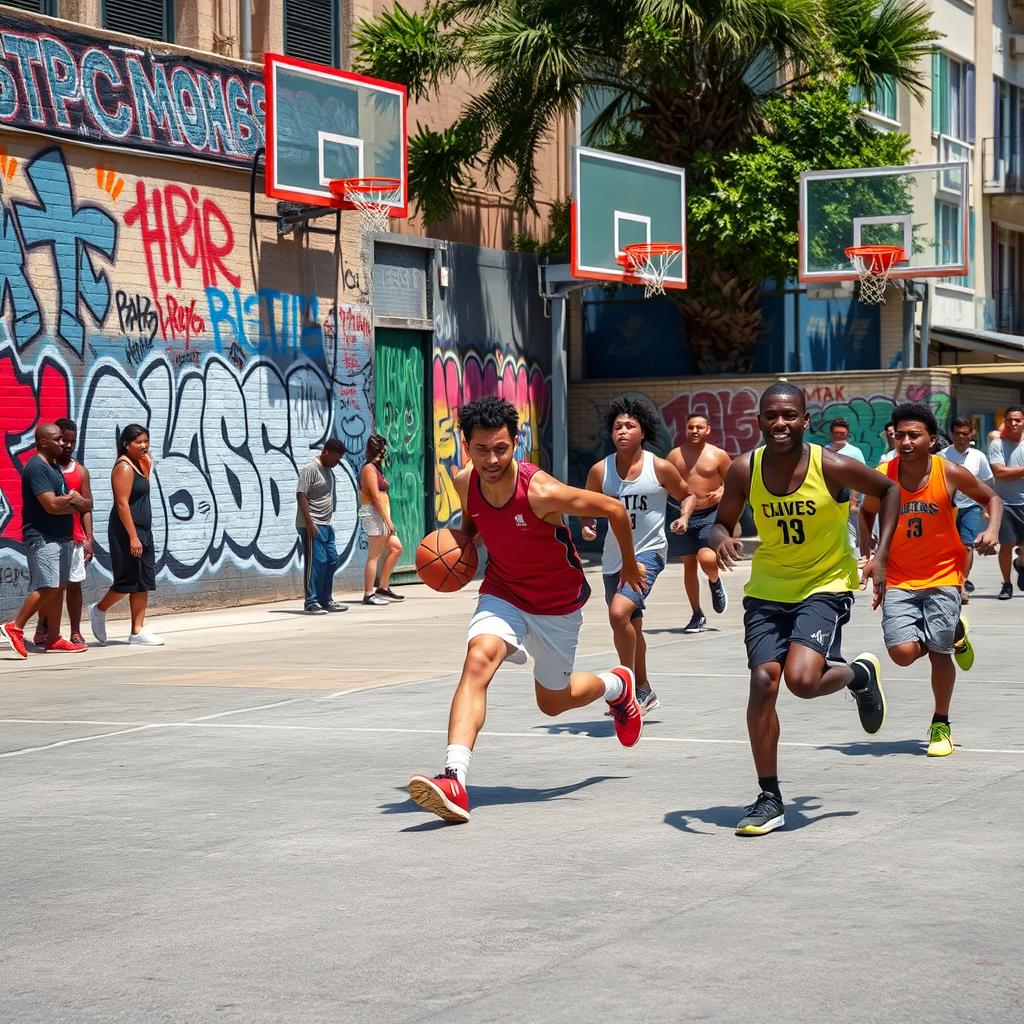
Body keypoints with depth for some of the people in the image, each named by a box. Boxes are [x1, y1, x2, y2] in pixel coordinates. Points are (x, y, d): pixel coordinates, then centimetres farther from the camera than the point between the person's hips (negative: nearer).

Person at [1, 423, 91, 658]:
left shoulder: (54, 467, 17)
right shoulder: (37, 468, -13)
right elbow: (51, 505, -22)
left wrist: (69, 501, -5)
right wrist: (73, 502, -4)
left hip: (61, 537, 10)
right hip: (42, 537, -10)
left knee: (58, 587, 8)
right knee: (48, 587, -14)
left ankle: (53, 639, 11)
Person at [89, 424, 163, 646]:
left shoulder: (138, 464, 14)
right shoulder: (124, 468, -14)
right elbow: (122, 504, -19)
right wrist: (132, 537, -24)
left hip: (141, 530, 9)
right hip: (126, 531, -9)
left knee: (143, 582, 5)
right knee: (129, 579, -5)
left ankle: (138, 631, 7)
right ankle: (99, 610, 17)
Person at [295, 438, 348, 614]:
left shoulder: (329, 470, 17)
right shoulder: (310, 469, -12)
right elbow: (301, 496, -17)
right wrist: (309, 523, -22)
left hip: (325, 525, 9)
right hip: (312, 526, -9)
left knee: (332, 560, 10)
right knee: (316, 562, -9)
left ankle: (325, 600, 18)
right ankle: (311, 603, -6)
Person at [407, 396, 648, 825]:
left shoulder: (541, 491, -31)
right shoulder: (465, 483, -14)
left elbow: (614, 509, -17)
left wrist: (630, 565, -2)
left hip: (558, 603, -3)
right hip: (503, 593, 3)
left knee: (552, 701, 13)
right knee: (478, 659, -27)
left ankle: (618, 685, 49)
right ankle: (454, 781, -38)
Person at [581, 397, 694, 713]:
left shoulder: (660, 468, -7)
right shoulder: (600, 470, -1)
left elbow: (687, 495, 8)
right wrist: (587, 526, -9)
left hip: (648, 553, -5)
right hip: (613, 557, 5)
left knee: (619, 613, -26)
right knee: (631, 627, 19)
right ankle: (643, 691, 38)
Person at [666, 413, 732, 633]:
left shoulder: (718, 455, 0)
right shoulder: (675, 455, 6)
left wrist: (721, 492, -14)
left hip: (710, 514, -3)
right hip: (684, 516, 3)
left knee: (706, 558, -21)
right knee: (689, 564, 6)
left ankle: (715, 583, 16)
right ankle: (697, 615, 18)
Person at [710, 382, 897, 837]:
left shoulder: (832, 467, -17)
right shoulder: (744, 470, -10)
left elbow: (888, 491, 0)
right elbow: (722, 522, 5)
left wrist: (881, 556, -6)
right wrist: (721, 539, -20)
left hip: (826, 584, -3)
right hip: (768, 589, 3)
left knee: (802, 679, -23)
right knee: (763, 683, -7)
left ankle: (860, 673, 14)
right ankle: (769, 799, 6)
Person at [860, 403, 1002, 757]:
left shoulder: (951, 474, -11)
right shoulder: (883, 476, -7)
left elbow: (991, 498, 6)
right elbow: (867, 512, 14)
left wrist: (992, 530, -13)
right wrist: (867, 551, 1)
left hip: (943, 576, -1)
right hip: (899, 580, 1)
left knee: (939, 653, -5)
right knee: (902, 652, -13)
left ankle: (941, 726, 18)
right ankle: (953, 633, 21)